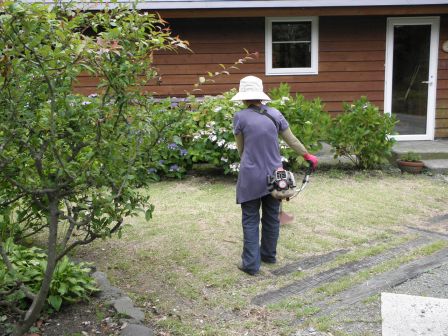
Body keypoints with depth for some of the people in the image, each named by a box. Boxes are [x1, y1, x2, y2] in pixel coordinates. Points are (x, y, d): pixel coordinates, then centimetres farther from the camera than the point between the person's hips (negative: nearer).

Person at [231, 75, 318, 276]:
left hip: (251, 177, -3)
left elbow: (241, 149, 3)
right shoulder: (275, 114, 0)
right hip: (274, 174, 4)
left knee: (250, 220, 5)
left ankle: (251, 263, 6)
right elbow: (292, 140, 9)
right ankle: (269, 255, 33)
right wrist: (308, 156, 25)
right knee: (272, 217, 17)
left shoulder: (240, 117, -8)